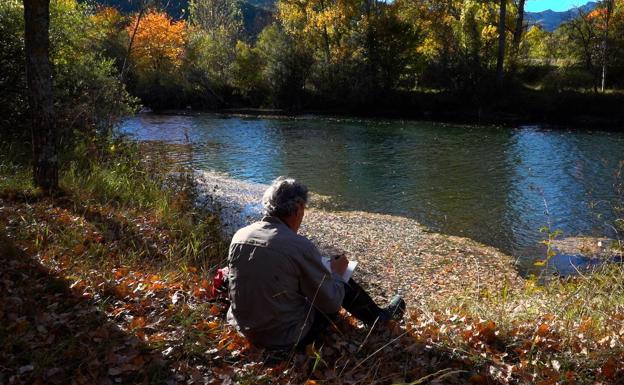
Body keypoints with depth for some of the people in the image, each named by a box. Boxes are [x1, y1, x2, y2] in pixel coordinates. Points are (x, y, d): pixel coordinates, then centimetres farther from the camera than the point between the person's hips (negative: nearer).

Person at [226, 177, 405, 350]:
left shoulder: (239, 236, -6)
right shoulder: (300, 246, -24)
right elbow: (331, 302, -15)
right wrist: (337, 273, 5)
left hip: (245, 330, 6)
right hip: (287, 339, -6)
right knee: (343, 285, 12)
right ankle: (378, 318, 38)